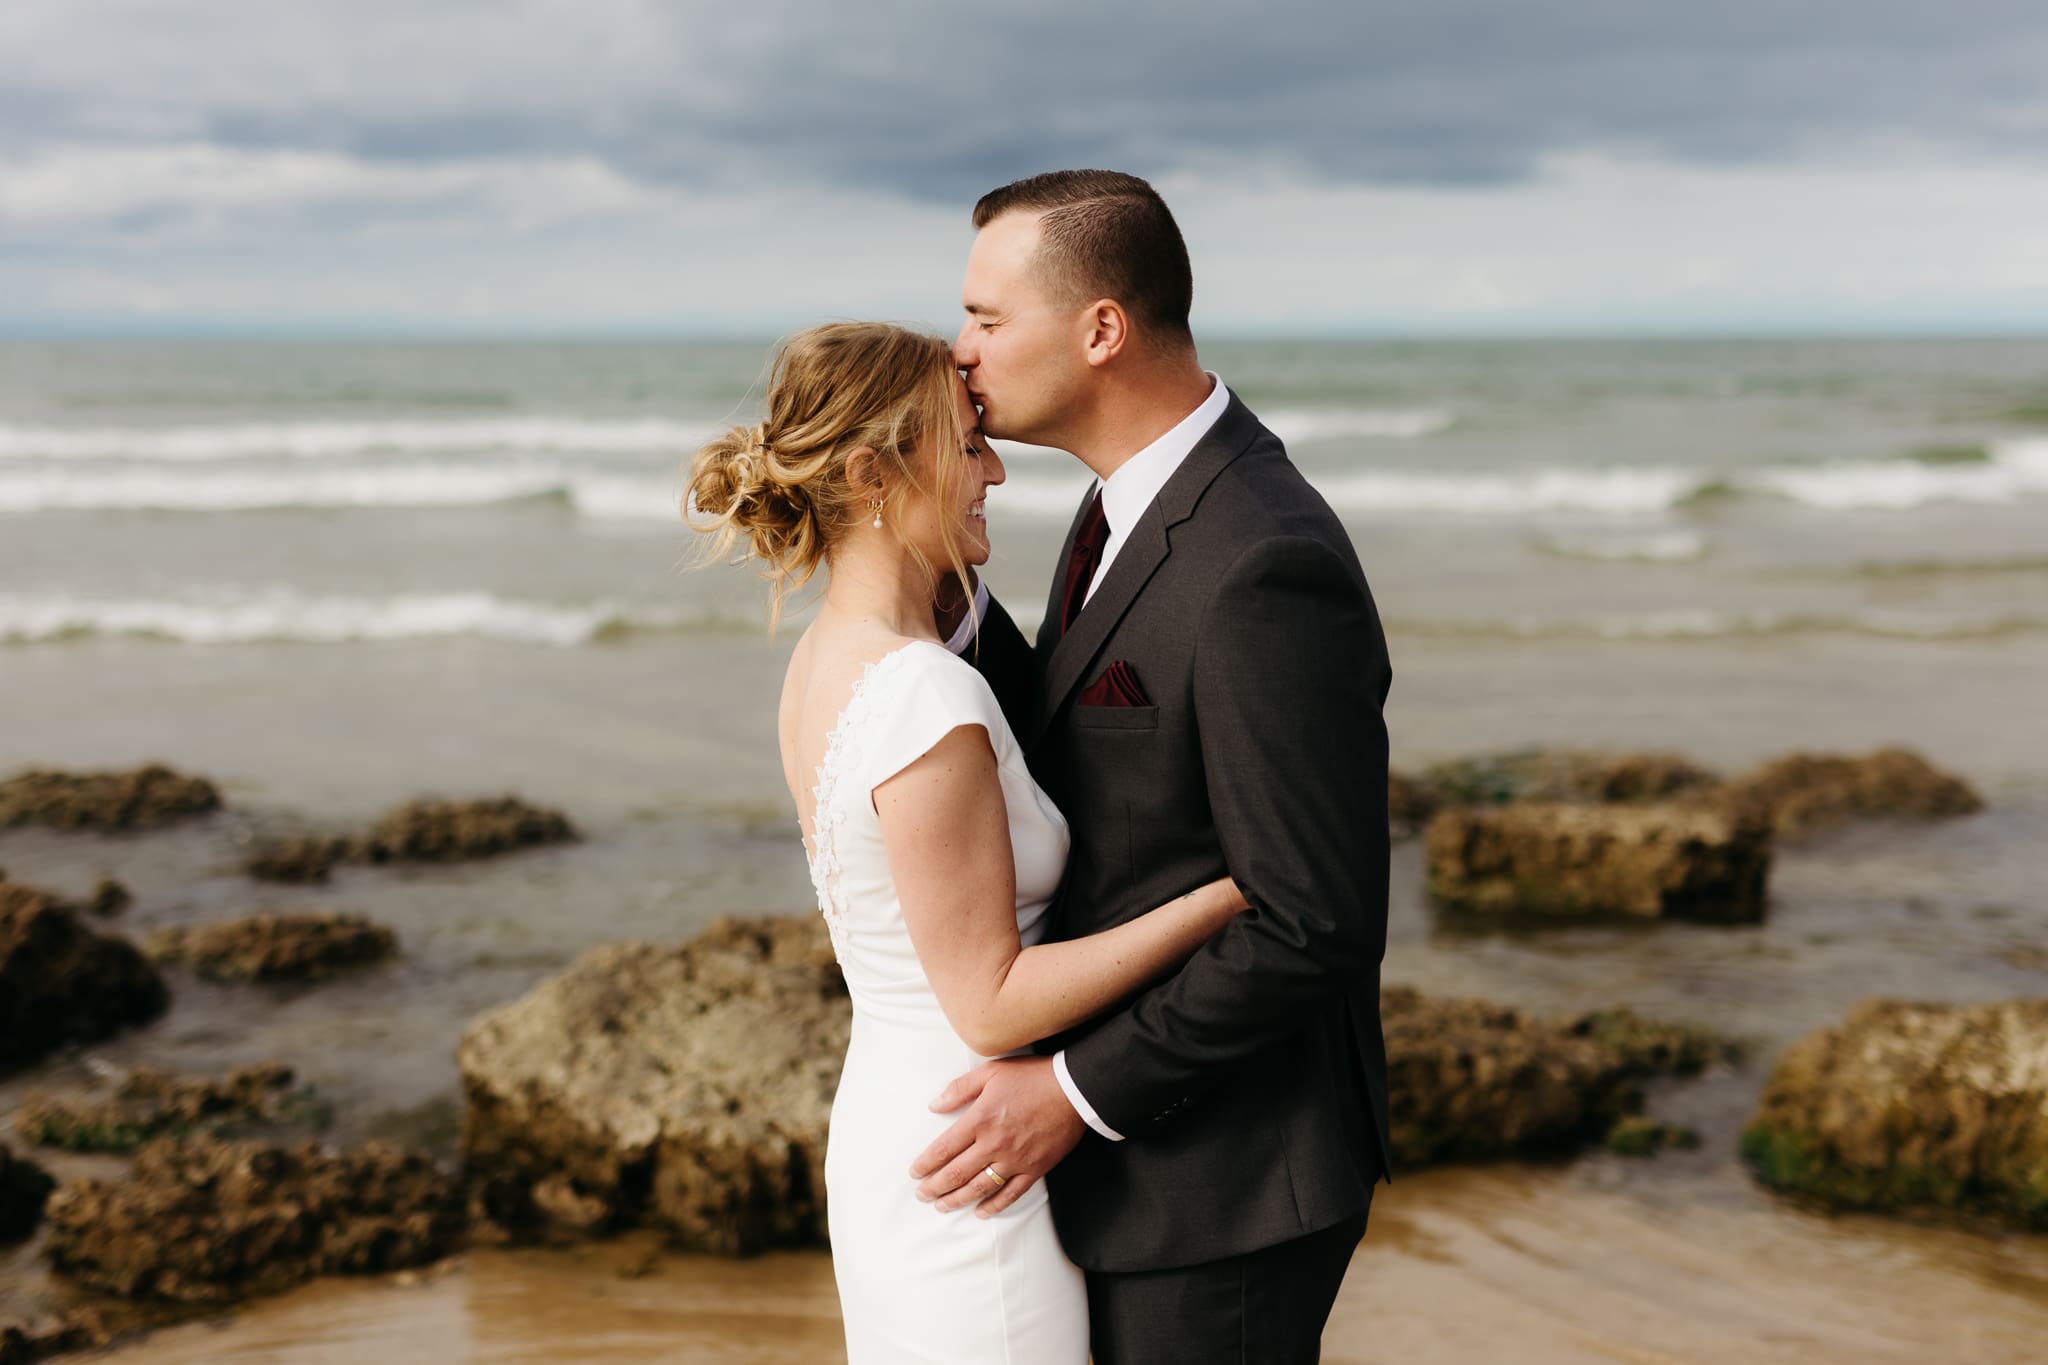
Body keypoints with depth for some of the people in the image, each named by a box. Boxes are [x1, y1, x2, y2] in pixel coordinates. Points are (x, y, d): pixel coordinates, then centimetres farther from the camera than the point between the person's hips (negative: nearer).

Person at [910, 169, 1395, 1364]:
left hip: (1225, 1177, -9)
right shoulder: (1147, 500, 5)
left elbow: (1315, 927, -26)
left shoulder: (1267, 567, -27)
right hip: (1139, 1134, 10)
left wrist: (1077, 1090, -20)